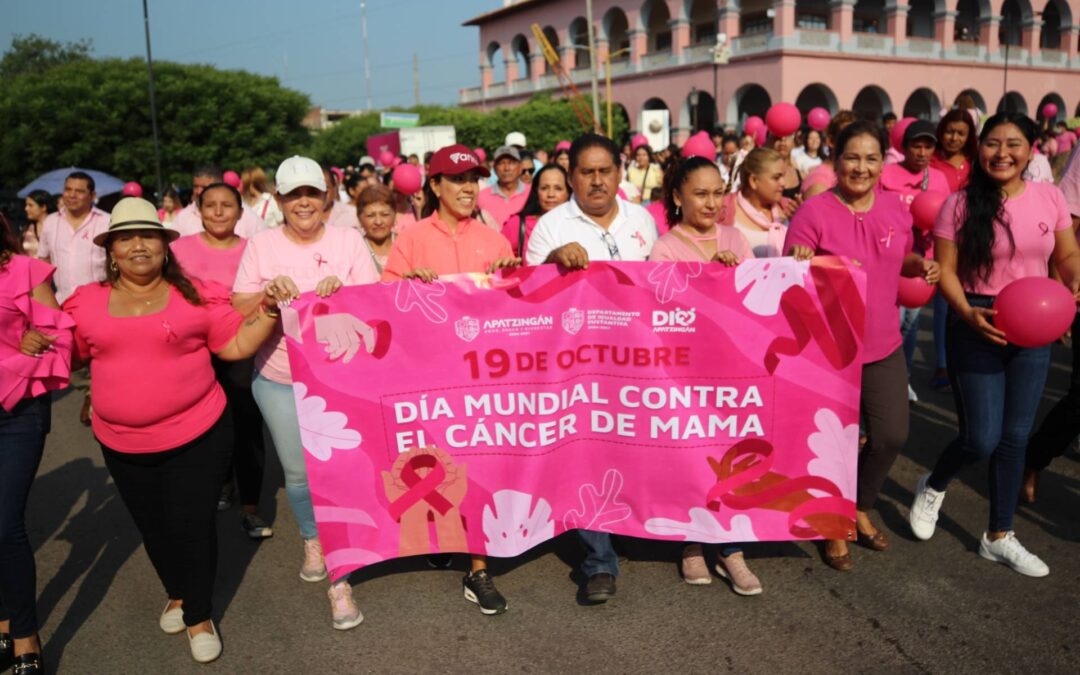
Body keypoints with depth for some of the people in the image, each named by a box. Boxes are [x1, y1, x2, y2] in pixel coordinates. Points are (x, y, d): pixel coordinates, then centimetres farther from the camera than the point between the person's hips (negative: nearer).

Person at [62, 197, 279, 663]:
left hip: (196, 435, -3)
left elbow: (237, 345, -3)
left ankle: (200, 616, 25)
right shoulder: (87, 301, 2)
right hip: (122, 443, 3)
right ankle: (177, 594, 46)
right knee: (153, 526, 20)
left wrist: (269, 309, -14)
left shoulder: (196, 294, -5)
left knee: (192, 526, 3)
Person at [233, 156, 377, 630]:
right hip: (279, 381, 2)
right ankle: (312, 539, 42)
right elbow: (237, 309, 3)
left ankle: (339, 578, 9)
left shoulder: (348, 240, -1)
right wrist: (269, 291, -17)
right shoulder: (262, 245, 2)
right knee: (298, 472, 12)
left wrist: (342, 290, -23)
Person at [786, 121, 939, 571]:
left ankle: (861, 508, 39)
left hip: (883, 345, 5)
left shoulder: (896, 209, 2)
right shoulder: (814, 212, -15)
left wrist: (921, 265, -3)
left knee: (892, 435, 12)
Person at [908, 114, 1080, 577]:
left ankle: (999, 537, 26)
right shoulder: (961, 204, -8)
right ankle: (933, 486, 29)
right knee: (981, 439, -5)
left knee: (1015, 437, 10)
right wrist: (968, 314, -23)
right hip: (977, 328, -4)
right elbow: (945, 270, -8)